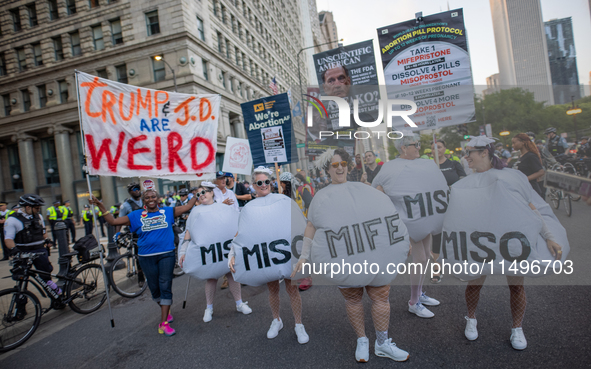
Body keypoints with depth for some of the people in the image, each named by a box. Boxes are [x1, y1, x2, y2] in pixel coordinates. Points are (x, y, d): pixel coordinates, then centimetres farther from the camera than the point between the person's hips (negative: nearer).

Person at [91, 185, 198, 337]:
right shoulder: (136, 215, 5)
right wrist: (100, 206, -2)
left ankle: (164, 322, -1)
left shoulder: (168, 212, 5)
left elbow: (188, 206, 7)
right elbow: (113, 221, 5)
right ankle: (165, 309, 38)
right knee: (154, 287, 12)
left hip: (166, 255, -1)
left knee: (165, 287, -5)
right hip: (146, 257, 2)